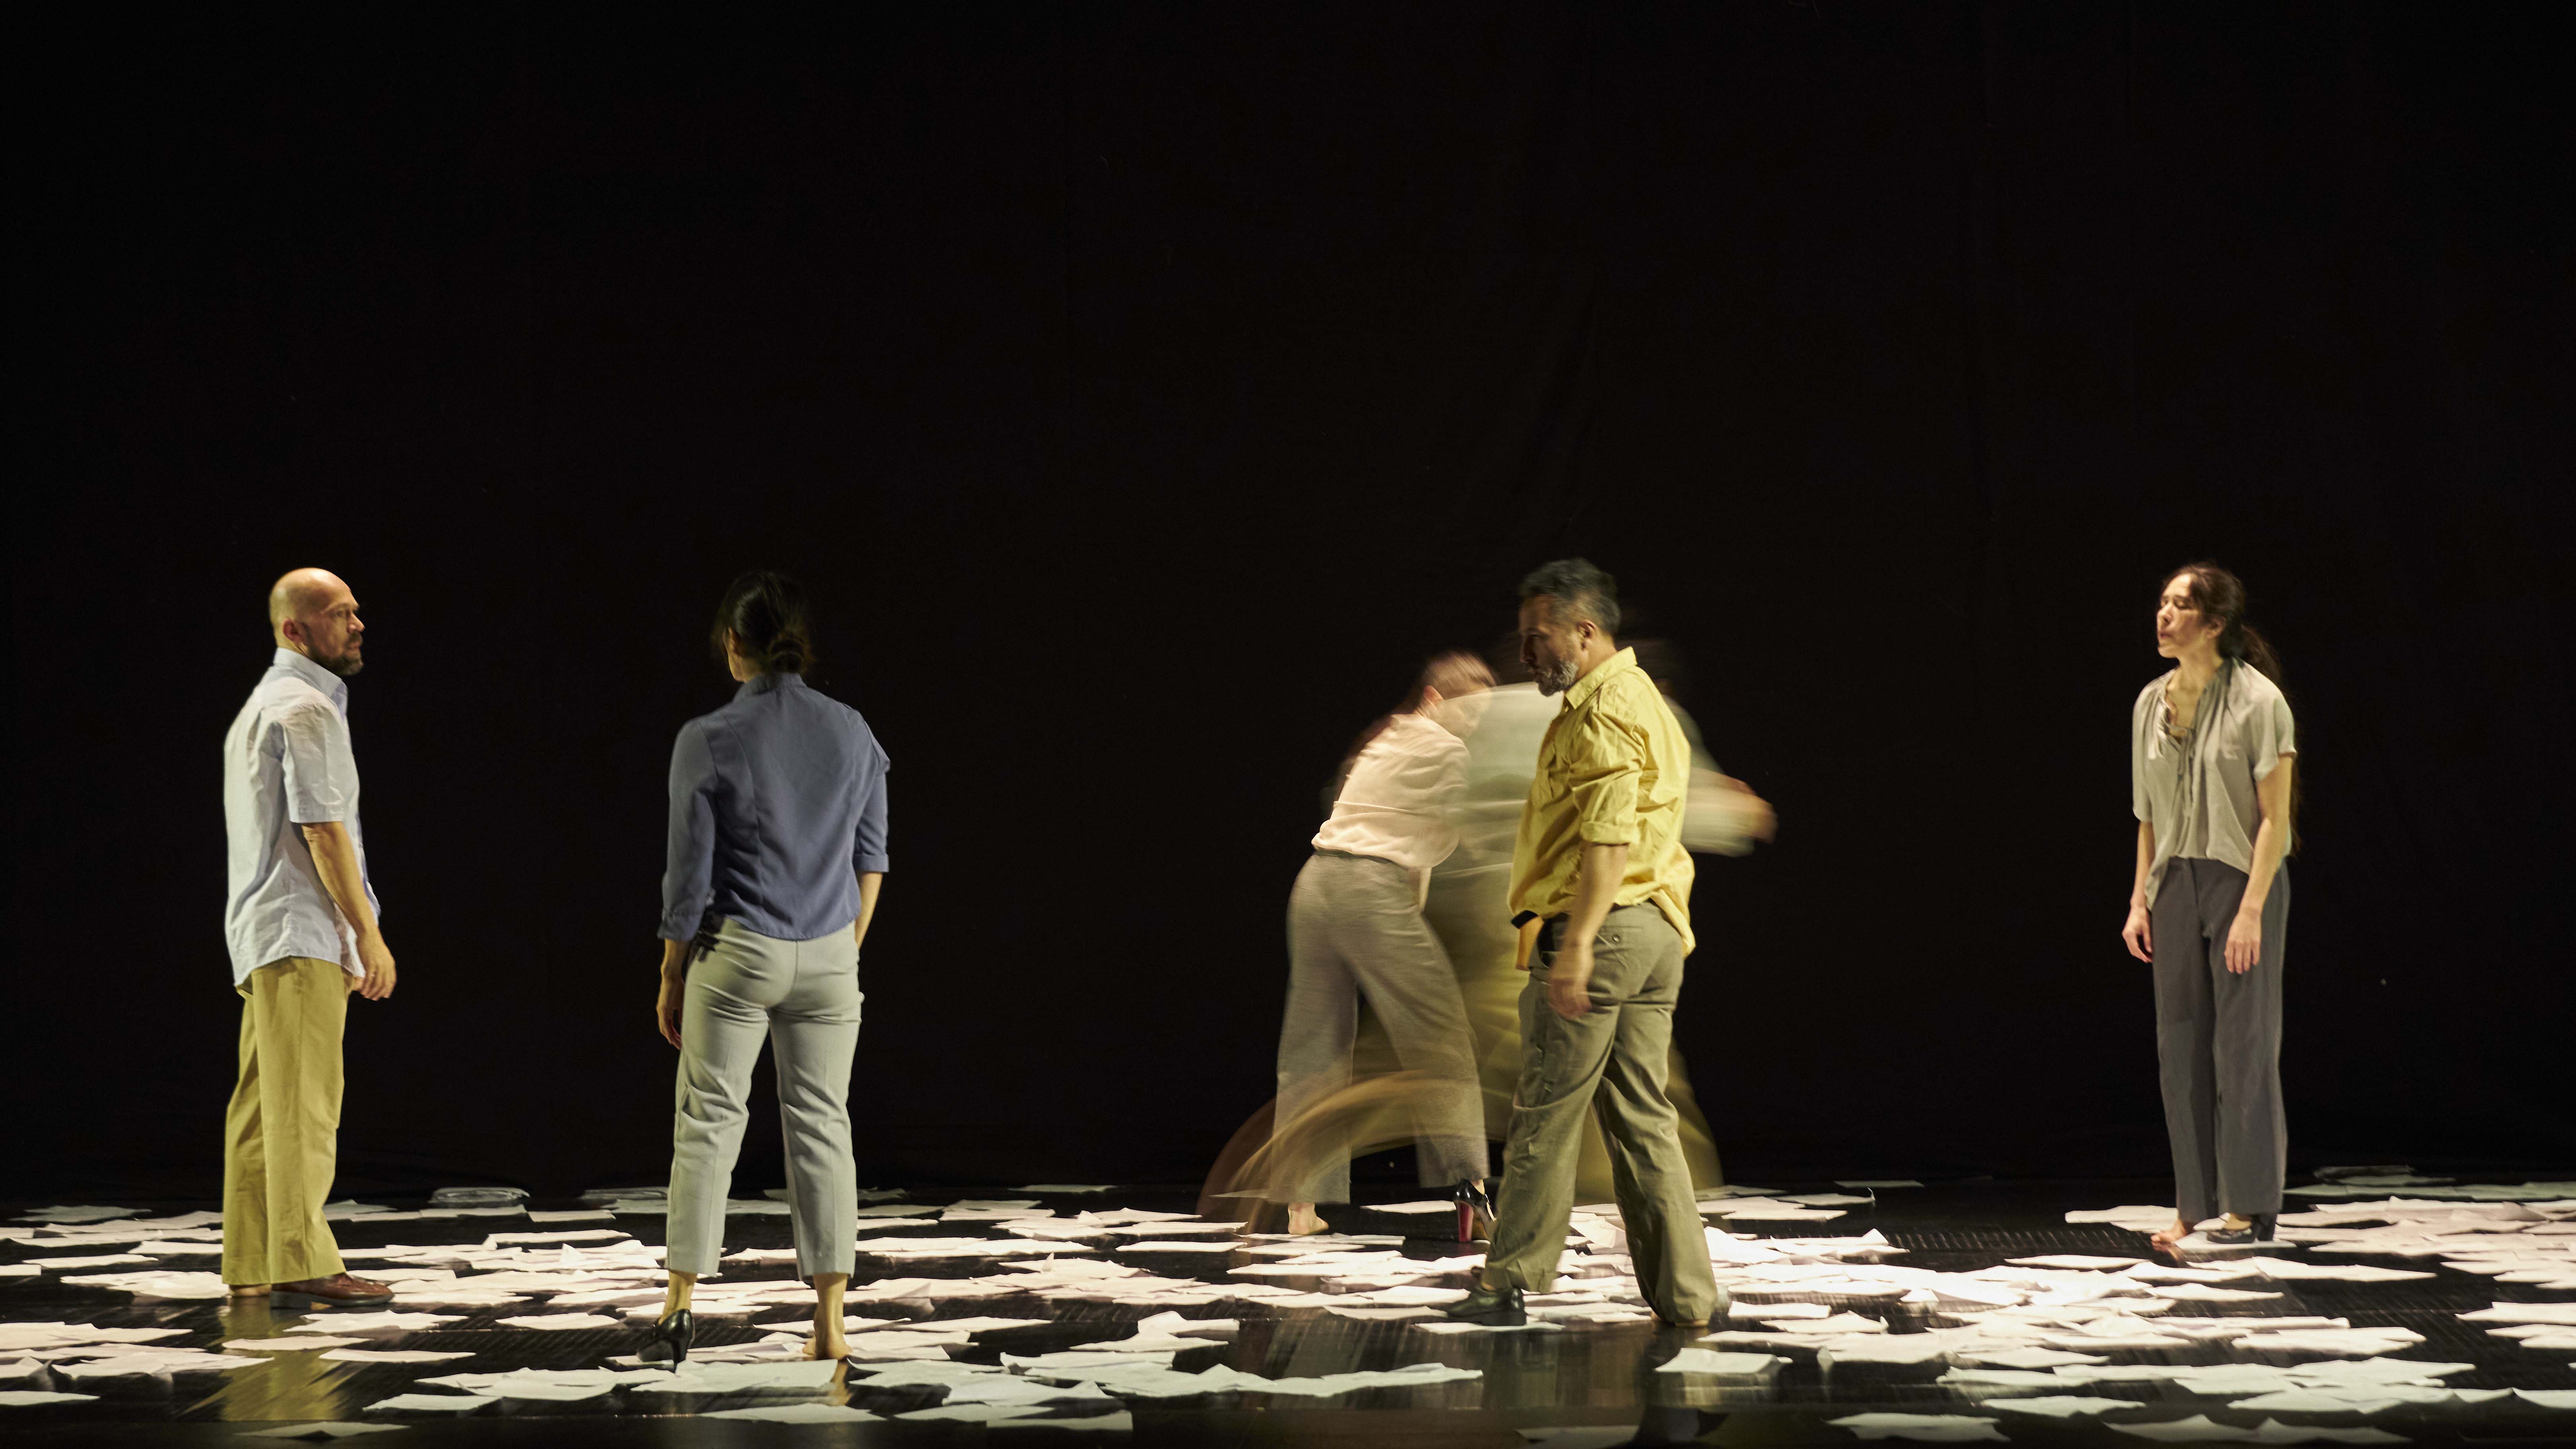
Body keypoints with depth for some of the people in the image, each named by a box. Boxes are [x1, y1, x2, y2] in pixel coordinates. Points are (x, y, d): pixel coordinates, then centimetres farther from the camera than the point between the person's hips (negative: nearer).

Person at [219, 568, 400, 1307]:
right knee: (304, 1104, -11)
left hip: (264, 938, 10)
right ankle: (301, 1265, -14)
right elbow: (322, 830, -16)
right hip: (301, 932, -10)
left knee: (264, 1106, 9)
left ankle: (252, 1265, 10)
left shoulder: (263, 705, 22)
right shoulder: (306, 708, -11)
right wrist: (369, 934, -13)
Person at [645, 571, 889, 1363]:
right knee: (821, 1125, 6)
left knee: (707, 1121, 6)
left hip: (735, 953, -3)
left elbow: (690, 877, -8)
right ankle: (829, 1324, 4)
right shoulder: (852, 734, 1)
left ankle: (680, 1309, 5)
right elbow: (870, 860, 6)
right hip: (828, 957, 3)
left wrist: (672, 979, 2)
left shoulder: (709, 741, -10)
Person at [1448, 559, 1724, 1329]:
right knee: (1642, 1117, 9)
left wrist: (1577, 941, -28)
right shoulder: (1644, 701, 21)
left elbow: (1610, 835, -23)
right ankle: (1684, 1292, 6)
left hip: (1602, 927, -10)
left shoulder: (1605, 710, -12)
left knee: (1546, 1117, -2)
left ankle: (1511, 1284, 5)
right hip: (1657, 930, 10)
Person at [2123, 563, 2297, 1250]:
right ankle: (2194, 1207, 11)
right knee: (2180, 1045, 5)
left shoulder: (2256, 700, -10)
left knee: (2243, 1041, -5)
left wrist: (2252, 909, -18)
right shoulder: (2152, 703, 9)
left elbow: (2275, 816, -12)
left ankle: (2251, 1207, 1)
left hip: (2241, 879, -6)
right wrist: (2139, 900, 8)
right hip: (2175, 884, 6)